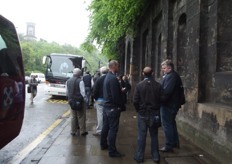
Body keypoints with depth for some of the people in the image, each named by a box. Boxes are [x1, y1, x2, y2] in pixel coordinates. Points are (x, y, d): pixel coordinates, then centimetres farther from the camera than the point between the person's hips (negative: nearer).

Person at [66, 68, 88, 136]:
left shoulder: (68, 81, 5)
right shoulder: (80, 81, -15)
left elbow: (67, 91, 10)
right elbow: (82, 92, -16)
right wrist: (85, 98, -3)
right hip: (79, 101, -5)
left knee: (73, 116, 15)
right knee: (81, 116, 6)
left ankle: (73, 131, 20)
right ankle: (82, 131, 13)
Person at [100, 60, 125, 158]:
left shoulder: (107, 76, 11)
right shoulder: (113, 78, -20)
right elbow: (116, 95, -23)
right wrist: (122, 106, -13)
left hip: (106, 106, 10)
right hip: (113, 107, -10)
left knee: (105, 126, 19)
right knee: (113, 129, -2)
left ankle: (103, 145, 33)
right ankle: (112, 151, 5)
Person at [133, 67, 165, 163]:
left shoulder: (139, 85, -10)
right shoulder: (158, 85, -7)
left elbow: (135, 101, -11)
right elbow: (162, 99, -7)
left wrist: (138, 110, 6)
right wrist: (156, 107, 11)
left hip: (142, 114, -1)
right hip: (154, 114, 1)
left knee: (141, 135, 7)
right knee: (154, 135, 13)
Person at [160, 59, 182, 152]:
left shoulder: (171, 76, -20)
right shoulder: (174, 75, 13)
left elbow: (166, 91, -28)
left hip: (168, 105, -11)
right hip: (173, 104, 11)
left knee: (167, 125, -1)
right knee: (172, 123, 21)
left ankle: (169, 146, 7)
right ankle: (175, 143, 34)